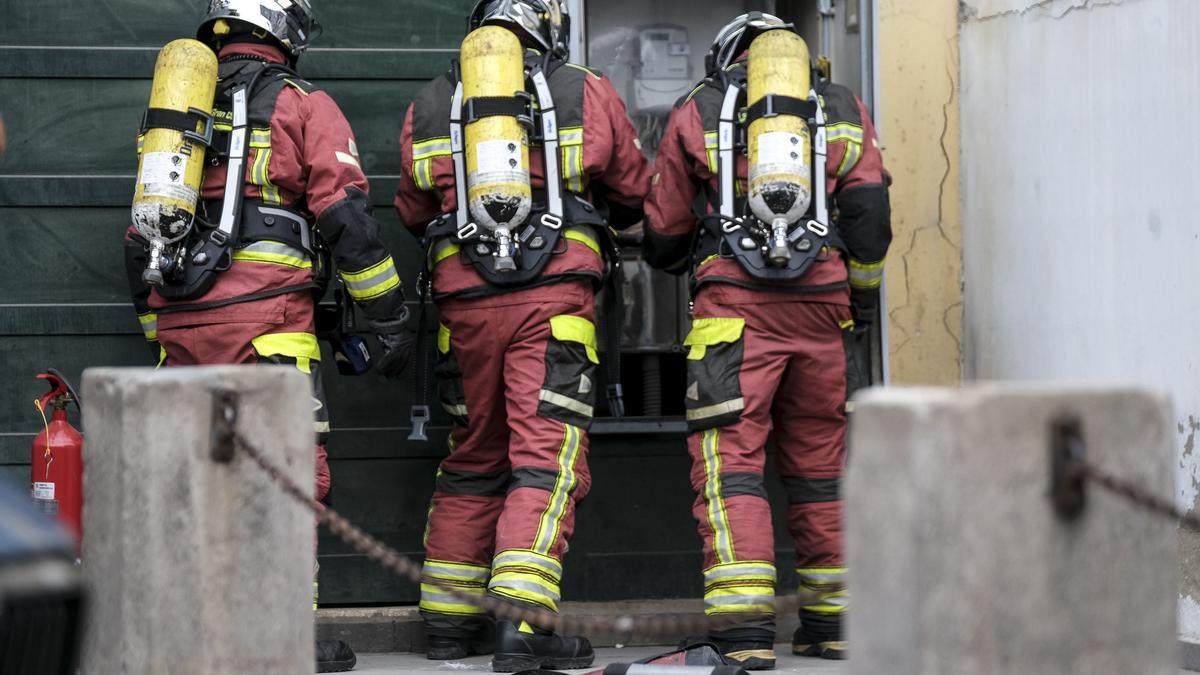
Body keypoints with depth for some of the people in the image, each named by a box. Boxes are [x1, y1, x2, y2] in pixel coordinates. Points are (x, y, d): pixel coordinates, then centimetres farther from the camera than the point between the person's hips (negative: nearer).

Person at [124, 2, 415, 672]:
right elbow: (348, 218, -5)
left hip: (179, 320, 6)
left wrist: (158, 331, 29)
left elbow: (140, 239, 22)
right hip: (264, 318, -6)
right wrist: (392, 320, -1)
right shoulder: (303, 105, 3)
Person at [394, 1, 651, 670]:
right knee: (546, 458, -4)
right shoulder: (587, 94, 4)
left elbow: (415, 213, 21)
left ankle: (450, 620, 20)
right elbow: (635, 194, 16)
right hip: (555, 298, -3)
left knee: (473, 457, 16)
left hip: (464, 301, 4)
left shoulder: (426, 108, 11)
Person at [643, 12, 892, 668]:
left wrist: (674, 259, 40)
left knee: (730, 456, -4)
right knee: (819, 458, 13)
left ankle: (744, 628, -15)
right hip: (821, 303, 3)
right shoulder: (843, 110, 17)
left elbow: (663, 232, 18)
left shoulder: (696, 111, 13)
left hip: (734, 301, -3)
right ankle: (832, 621, 17)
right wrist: (863, 296, 20)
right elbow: (870, 211, 8)